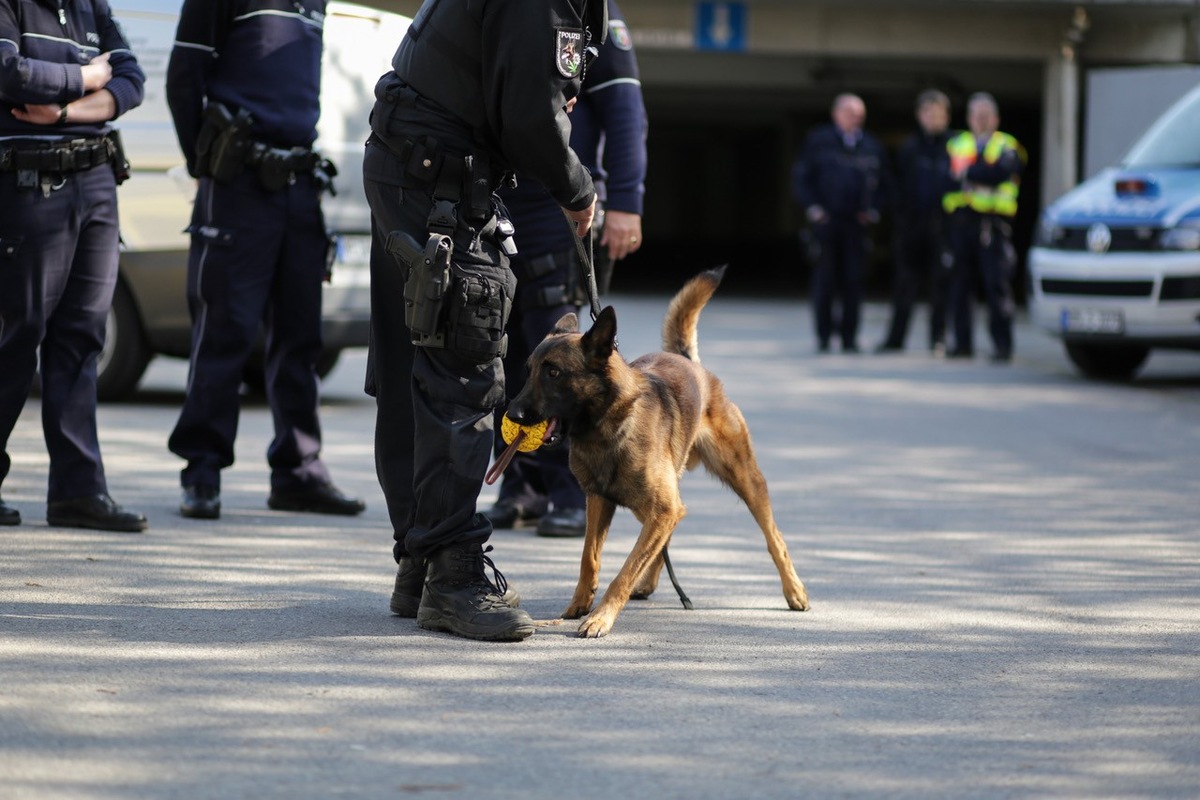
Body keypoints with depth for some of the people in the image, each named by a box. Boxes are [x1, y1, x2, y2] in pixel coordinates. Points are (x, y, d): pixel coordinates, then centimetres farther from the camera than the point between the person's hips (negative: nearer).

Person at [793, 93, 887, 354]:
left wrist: (873, 210, 4)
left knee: (854, 281, -1)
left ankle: (849, 337, 6)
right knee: (824, 279, -1)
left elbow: (881, 183, 18)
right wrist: (812, 208, -6)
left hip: (857, 223, 2)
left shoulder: (871, 146, 12)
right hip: (826, 221, -2)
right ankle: (824, 333, 10)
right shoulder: (819, 141, 5)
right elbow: (800, 178, 5)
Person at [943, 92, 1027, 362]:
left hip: (993, 225, -3)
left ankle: (1002, 345, -5)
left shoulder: (1006, 146, 9)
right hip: (961, 220, 3)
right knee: (960, 286, 3)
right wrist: (983, 176, -8)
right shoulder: (956, 144, 19)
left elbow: (1002, 171, -11)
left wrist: (968, 173, -7)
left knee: (997, 285, -8)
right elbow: (949, 176, 5)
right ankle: (963, 343, 11)